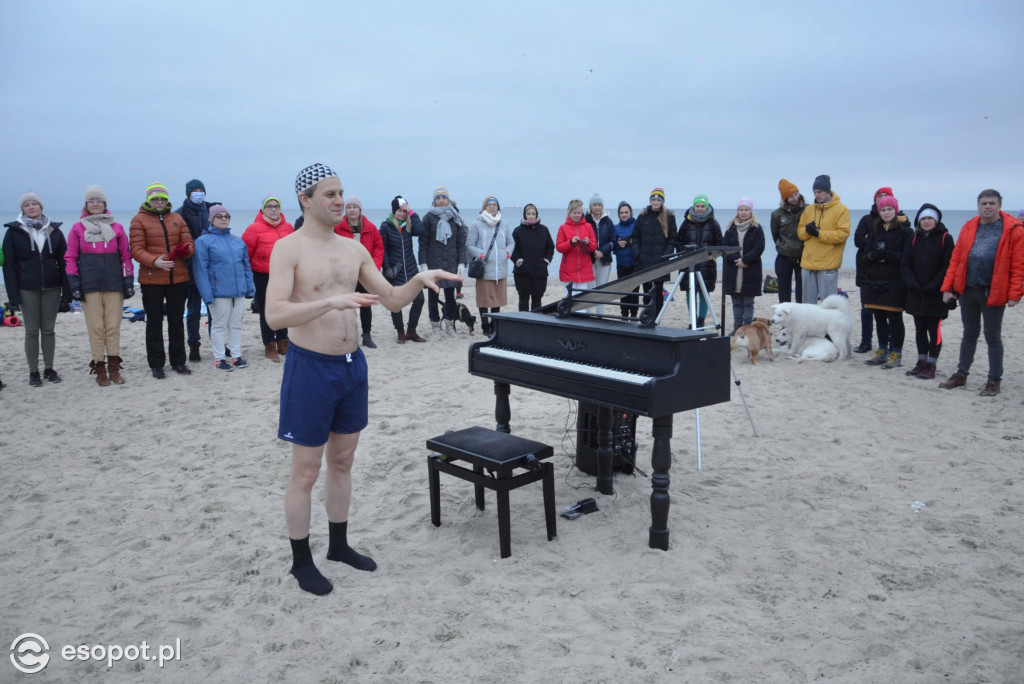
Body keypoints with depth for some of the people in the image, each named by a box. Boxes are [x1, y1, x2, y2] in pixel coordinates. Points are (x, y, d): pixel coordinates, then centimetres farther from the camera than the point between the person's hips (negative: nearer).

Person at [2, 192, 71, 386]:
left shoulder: (54, 230, 6)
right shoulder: (14, 231, 1)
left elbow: (64, 261, 4)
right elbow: (8, 264, -1)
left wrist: (66, 290, -3)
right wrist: (13, 295, -9)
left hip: (51, 287, 1)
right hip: (27, 288, -1)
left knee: (48, 329, 7)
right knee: (32, 331, 3)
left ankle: (49, 369, 17)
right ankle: (33, 372, 11)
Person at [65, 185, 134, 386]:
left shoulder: (117, 228, 12)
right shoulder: (78, 228, 10)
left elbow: (126, 256, 12)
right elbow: (70, 258, 7)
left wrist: (129, 281, 4)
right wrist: (74, 283, -3)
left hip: (114, 284, 1)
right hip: (89, 286, -1)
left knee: (113, 326, 1)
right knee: (96, 327, -1)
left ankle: (114, 368, 8)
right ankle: (100, 369, 5)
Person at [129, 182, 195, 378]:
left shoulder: (177, 219, 10)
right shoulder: (139, 220, -1)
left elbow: (188, 242, 8)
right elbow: (136, 249, -9)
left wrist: (186, 250, -16)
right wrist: (154, 261, -25)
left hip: (178, 278, 3)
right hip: (151, 280, -3)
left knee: (177, 320, 11)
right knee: (154, 322, 5)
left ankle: (178, 361, 22)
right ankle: (156, 364, 13)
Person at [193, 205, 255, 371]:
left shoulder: (237, 241, 13)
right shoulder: (204, 241, -3)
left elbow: (246, 265, 15)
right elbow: (200, 270, -8)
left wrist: (250, 287, 8)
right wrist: (207, 294, -14)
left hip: (239, 291, 5)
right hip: (219, 292, -5)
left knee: (236, 325, 12)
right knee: (219, 325, 4)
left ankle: (236, 355, 22)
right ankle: (219, 358, 14)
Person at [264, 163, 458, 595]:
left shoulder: (354, 249, 7)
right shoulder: (289, 248, -12)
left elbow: (392, 299, 10)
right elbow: (274, 315, -24)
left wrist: (419, 280, -9)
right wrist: (331, 302, -36)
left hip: (352, 364, 7)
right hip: (310, 366, -6)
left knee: (343, 461, 18)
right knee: (306, 471, 4)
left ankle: (339, 545, 35)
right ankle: (301, 560, 21)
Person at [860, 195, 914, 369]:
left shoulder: (904, 231, -4)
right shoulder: (875, 230, 15)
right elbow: (866, 253, 13)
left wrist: (887, 255, -21)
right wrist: (873, 256, -9)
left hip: (894, 282, -6)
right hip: (875, 281, 6)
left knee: (894, 318, -1)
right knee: (879, 318, 11)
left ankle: (896, 354, 6)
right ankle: (882, 352, 20)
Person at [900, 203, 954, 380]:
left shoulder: (945, 238, -4)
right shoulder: (915, 239, 10)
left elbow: (948, 266, -9)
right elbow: (905, 265, 7)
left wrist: (932, 286, -16)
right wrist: (912, 284, -8)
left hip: (936, 295, -5)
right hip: (916, 294, 5)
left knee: (934, 330, -1)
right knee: (920, 329, 11)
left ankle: (931, 366, 5)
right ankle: (921, 362, 20)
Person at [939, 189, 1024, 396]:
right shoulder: (968, 228, 7)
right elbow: (956, 260, 7)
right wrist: (948, 287, 1)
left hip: (993, 293, -4)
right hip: (967, 291, 4)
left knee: (993, 338, 5)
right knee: (969, 334, 16)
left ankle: (994, 381, 16)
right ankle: (961, 374, 26)